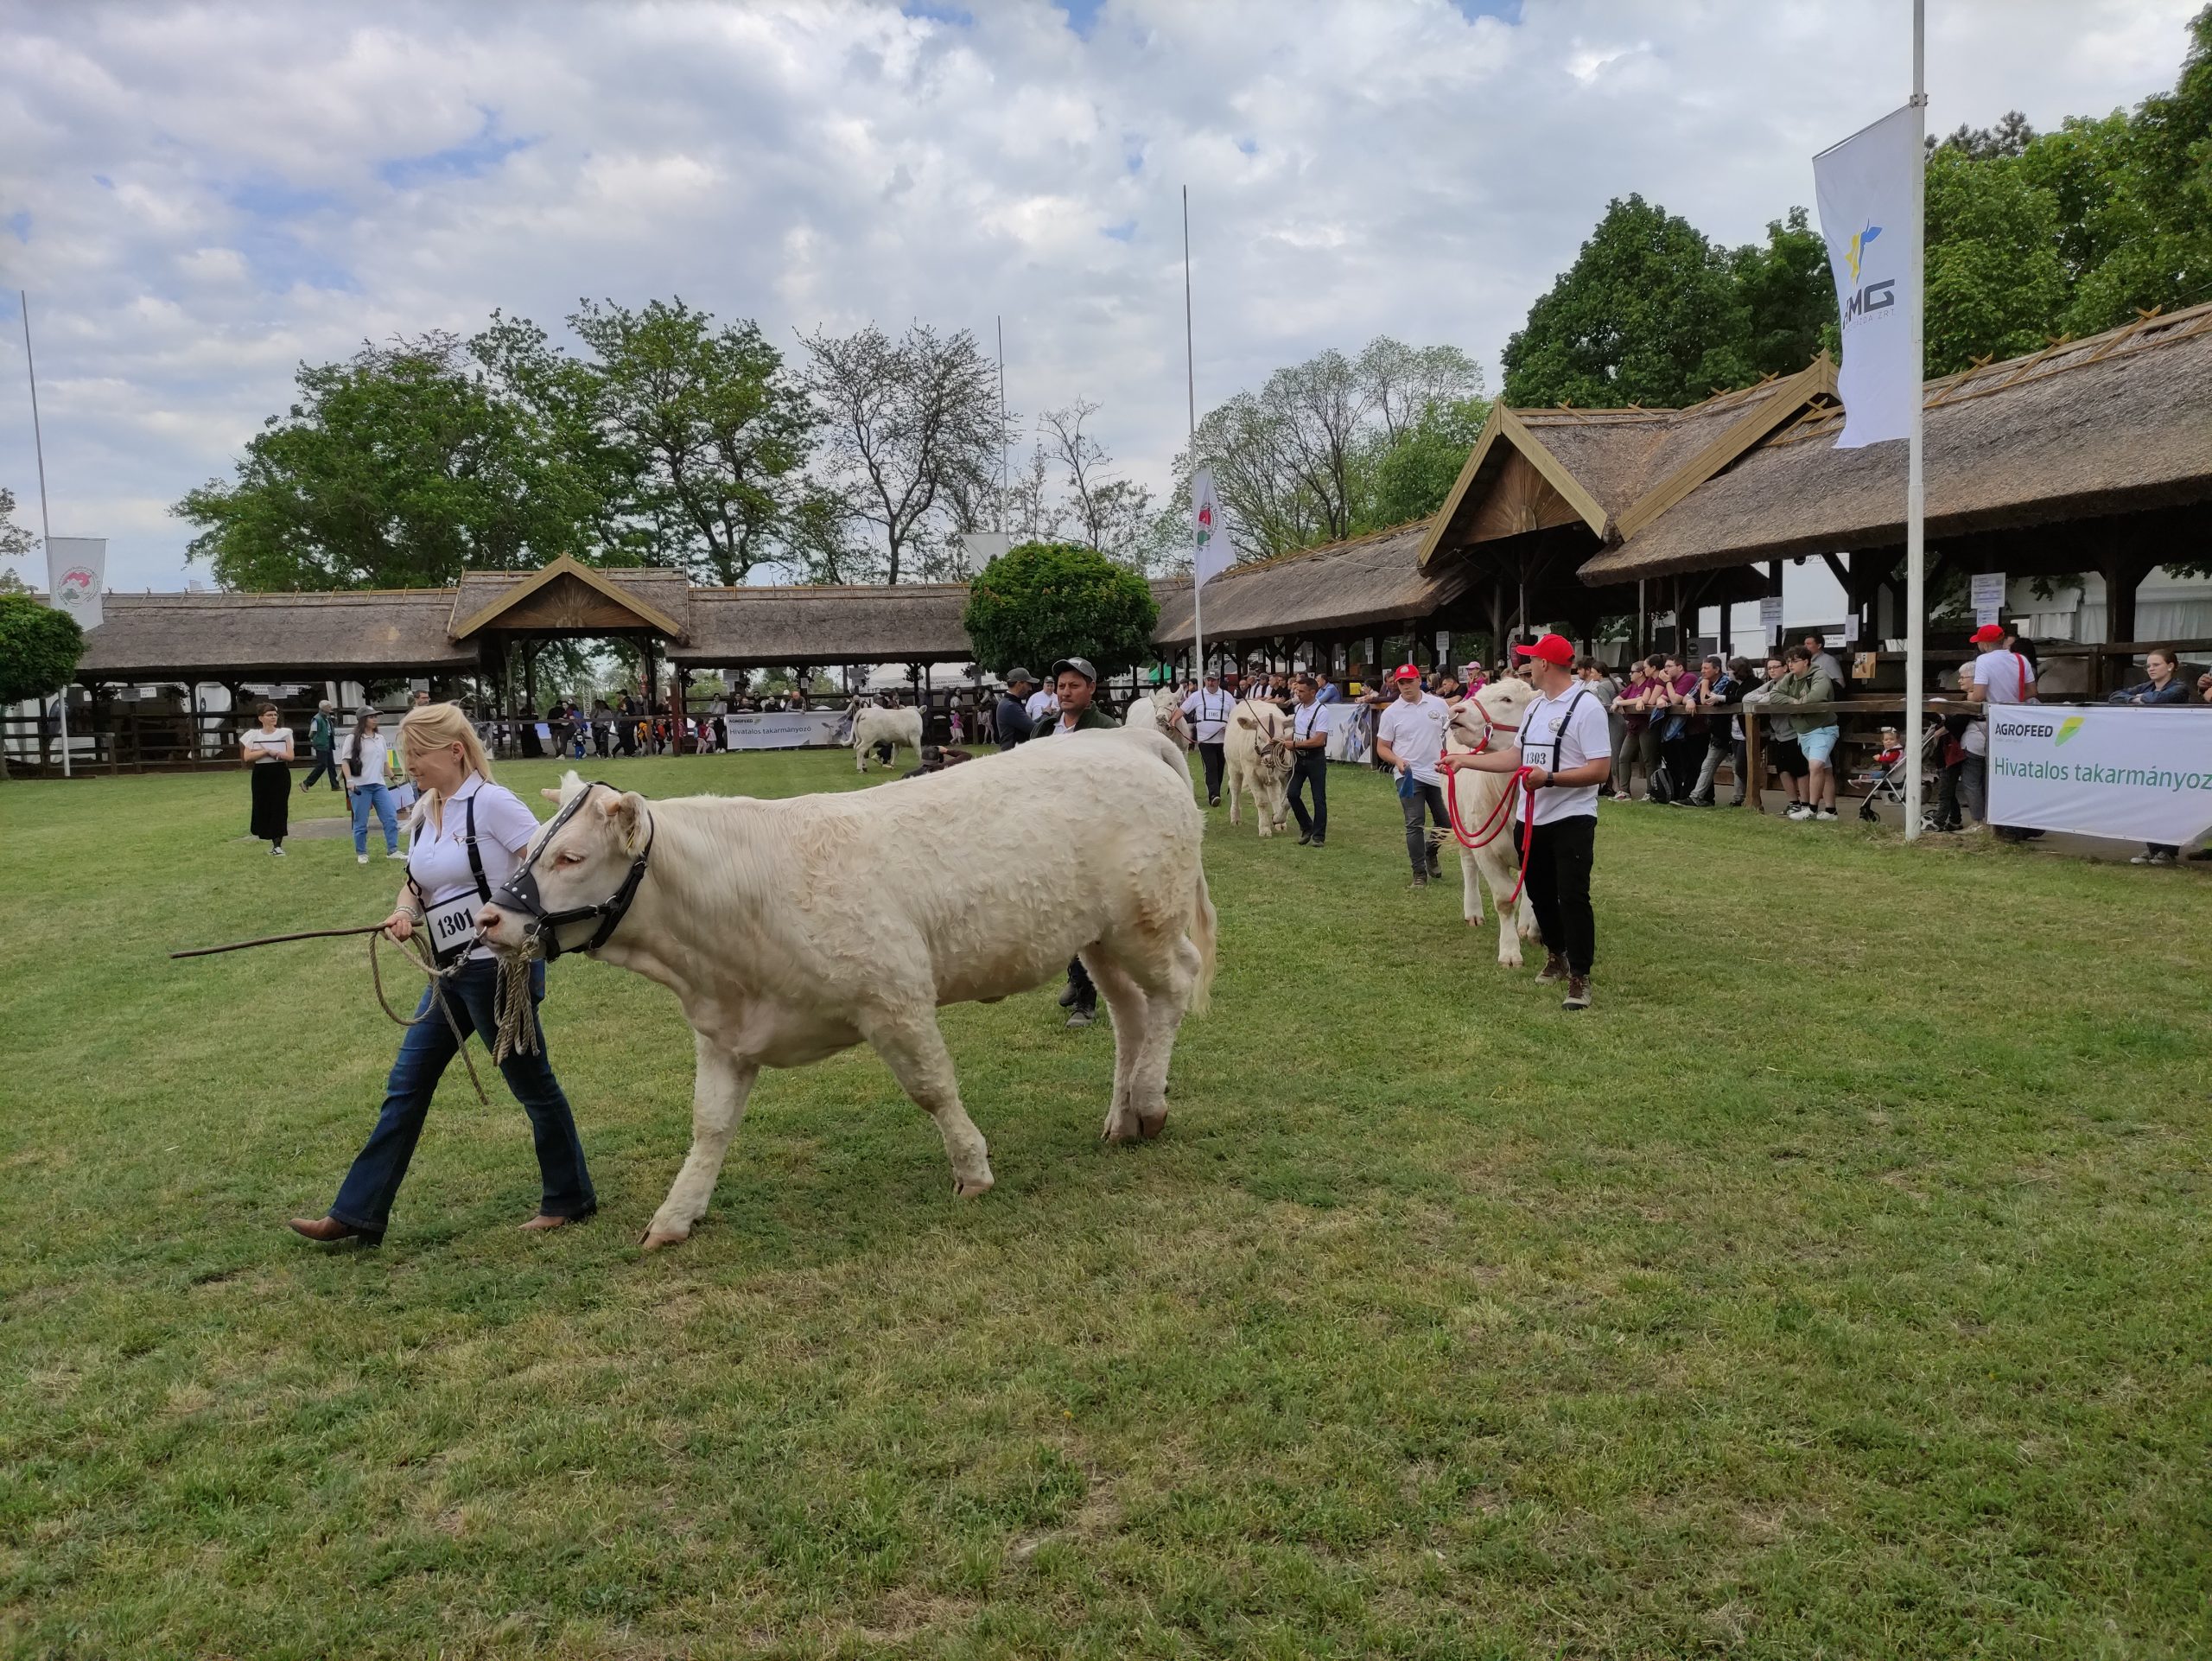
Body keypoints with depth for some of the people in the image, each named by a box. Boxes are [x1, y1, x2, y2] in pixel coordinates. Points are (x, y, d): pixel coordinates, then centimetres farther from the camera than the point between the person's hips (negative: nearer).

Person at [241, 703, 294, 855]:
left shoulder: (284, 733, 2)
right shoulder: (254, 734, 3)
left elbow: (290, 756, -4)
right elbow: (247, 757, -7)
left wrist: (273, 752, -15)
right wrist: (266, 752, -14)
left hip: (281, 774, -1)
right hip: (261, 775, 1)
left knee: (279, 808, -6)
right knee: (263, 807, 4)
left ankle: (277, 845, -5)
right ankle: (275, 841, 20)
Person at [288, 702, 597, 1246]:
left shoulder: (491, 802, -14)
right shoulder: (426, 813, 10)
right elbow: (414, 883, 16)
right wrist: (402, 913, -4)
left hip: (498, 966, -8)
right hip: (452, 973, 8)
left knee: (532, 1083, 5)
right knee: (406, 1085, 10)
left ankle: (569, 1198, 22)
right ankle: (357, 1213, 17)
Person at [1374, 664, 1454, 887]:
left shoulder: (1439, 705, 2)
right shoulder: (1391, 713, -3)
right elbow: (1382, 747, 1)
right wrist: (1397, 761, -18)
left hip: (1438, 774, 3)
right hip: (1409, 775, -2)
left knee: (1446, 822, 10)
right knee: (1414, 824, -6)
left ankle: (1430, 852, 38)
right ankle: (1420, 873, 3)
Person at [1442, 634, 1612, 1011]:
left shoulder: (1587, 707, -15)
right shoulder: (1534, 706, 12)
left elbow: (1600, 769, -20)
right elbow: (1515, 756, 16)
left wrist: (1549, 778, -27)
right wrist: (1464, 760, 12)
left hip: (1571, 820, -8)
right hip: (1533, 819, 8)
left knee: (1572, 897, -8)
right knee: (1539, 893, 17)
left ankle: (1580, 977, -1)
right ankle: (1556, 955, 36)